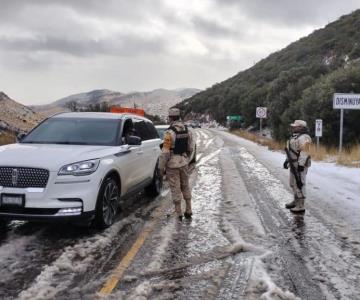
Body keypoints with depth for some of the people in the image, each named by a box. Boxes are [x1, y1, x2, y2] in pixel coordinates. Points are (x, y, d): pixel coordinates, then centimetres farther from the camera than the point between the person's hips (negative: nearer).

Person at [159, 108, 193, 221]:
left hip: (172, 164, -6)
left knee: (175, 188, 3)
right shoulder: (187, 130, 2)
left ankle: (179, 213, 9)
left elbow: (165, 152, -18)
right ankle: (188, 211, 24)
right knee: (185, 186, 18)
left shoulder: (169, 133, -18)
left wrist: (161, 167, -9)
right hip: (184, 162, 6)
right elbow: (190, 148, 9)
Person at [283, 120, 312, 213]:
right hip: (294, 164, 11)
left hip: (300, 164, -11)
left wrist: (301, 164, -26)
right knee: (293, 183, 18)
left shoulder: (303, 138, -18)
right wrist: (287, 160, 21)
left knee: (299, 184, -6)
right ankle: (296, 202, 30)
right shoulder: (295, 137, 15)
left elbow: (304, 152, -23)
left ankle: (301, 206, -1)